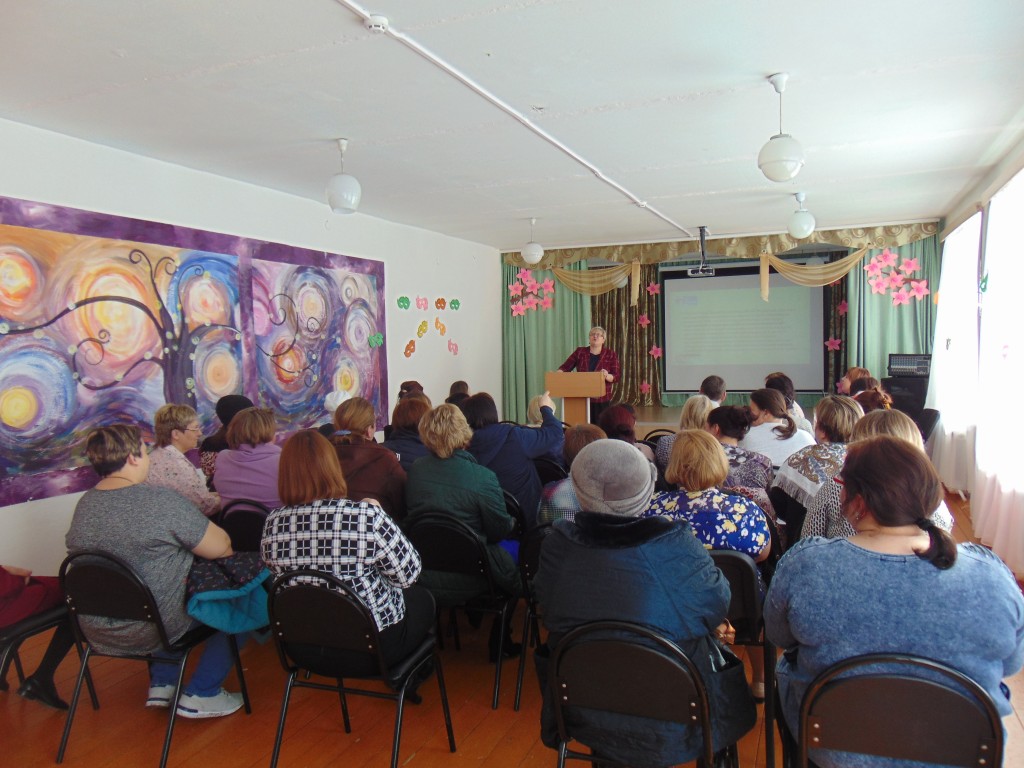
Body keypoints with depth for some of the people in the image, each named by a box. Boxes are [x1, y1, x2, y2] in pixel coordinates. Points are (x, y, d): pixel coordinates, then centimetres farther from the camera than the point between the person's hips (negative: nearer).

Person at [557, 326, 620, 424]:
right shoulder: (580, 352, 7)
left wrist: (607, 376, -24)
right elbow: (565, 367, 5)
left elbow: (616, 376, -2)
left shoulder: (611, 355, 3)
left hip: (602, 399, -1)